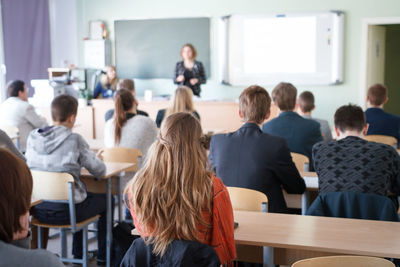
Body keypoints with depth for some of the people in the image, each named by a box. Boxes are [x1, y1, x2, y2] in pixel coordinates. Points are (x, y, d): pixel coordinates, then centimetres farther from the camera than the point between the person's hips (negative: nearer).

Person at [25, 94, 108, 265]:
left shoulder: (33, 137, -2)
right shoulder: (75, 140, -18)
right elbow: (100, 171, -11)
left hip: (38, 210, 6)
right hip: (65, 212, -6)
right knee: (105, 199, 22)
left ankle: (78, 254, 43)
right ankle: (103, 256, 32)